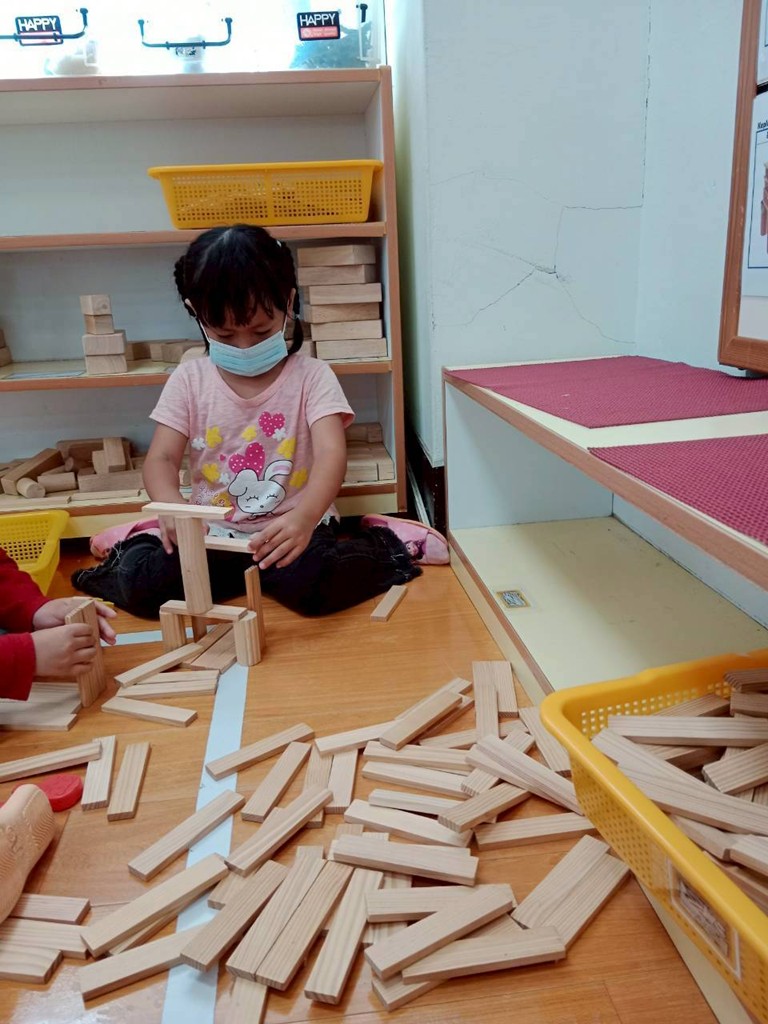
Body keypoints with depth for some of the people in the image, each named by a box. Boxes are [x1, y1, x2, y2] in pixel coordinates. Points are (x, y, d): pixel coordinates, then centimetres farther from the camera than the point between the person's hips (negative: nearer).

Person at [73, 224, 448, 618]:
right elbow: (160, 459, -6)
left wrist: (305, 518, -43)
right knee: (140, 582, -20)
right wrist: (173, 507, -32)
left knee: (317, 584, -31)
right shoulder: (189, 380, 0)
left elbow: (331, 454, -21)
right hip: (214, 534, 2)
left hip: (291, 529, -1)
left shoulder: (311, 376, -7)